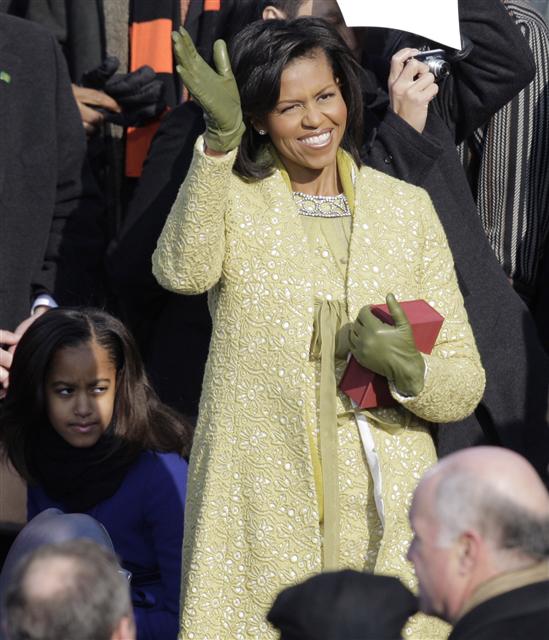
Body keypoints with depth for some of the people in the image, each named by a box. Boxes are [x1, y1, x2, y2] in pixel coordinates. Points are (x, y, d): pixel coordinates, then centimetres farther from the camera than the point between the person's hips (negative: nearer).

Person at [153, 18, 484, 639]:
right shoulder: (231, 197, 4)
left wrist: (409, 371, -14)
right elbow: (183, 271, -22)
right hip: (257, 515, -2)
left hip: (384, 514, 2)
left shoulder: (407, 208, 9)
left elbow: (466, 383, 7)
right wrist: (220, 139, -31)